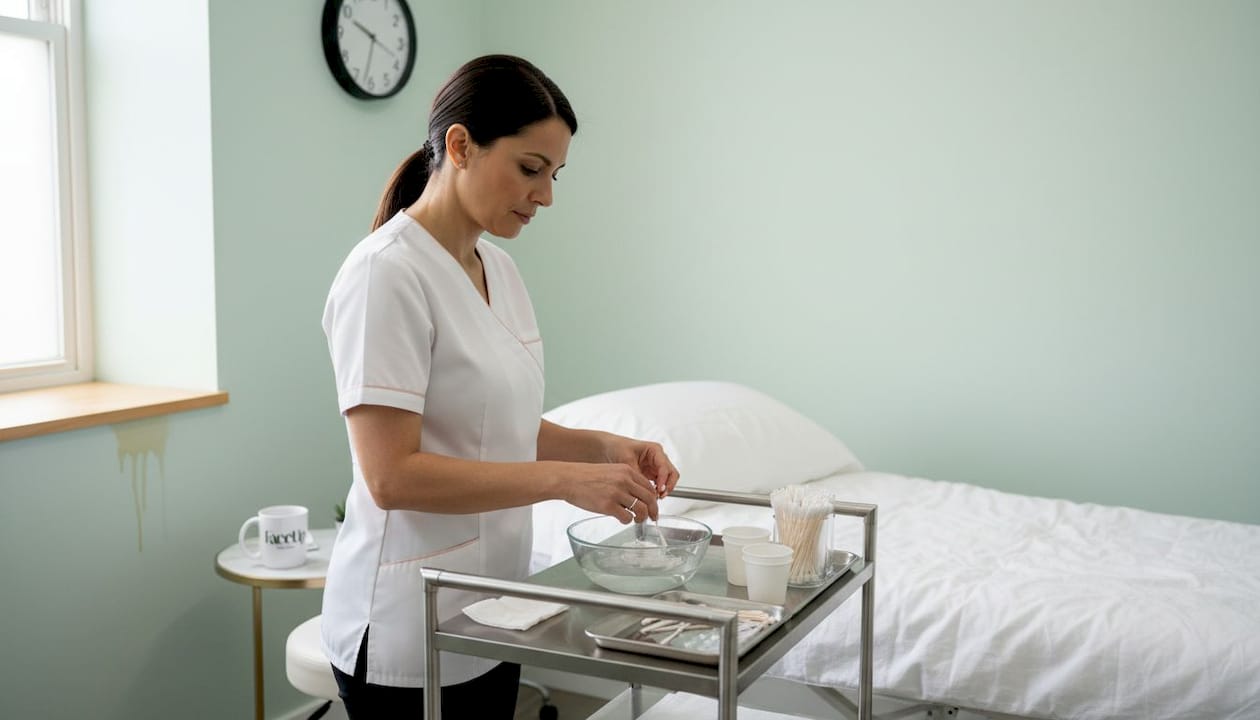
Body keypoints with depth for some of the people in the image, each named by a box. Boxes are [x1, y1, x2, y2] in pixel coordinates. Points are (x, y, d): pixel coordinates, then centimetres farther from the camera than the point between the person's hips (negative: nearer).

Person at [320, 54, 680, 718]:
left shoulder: (498, 269, 7)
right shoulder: (387, 274, -18)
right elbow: (391, 476, -23)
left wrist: (602, 447, -3)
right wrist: (564, 479, -26)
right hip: (409, 633, -8)